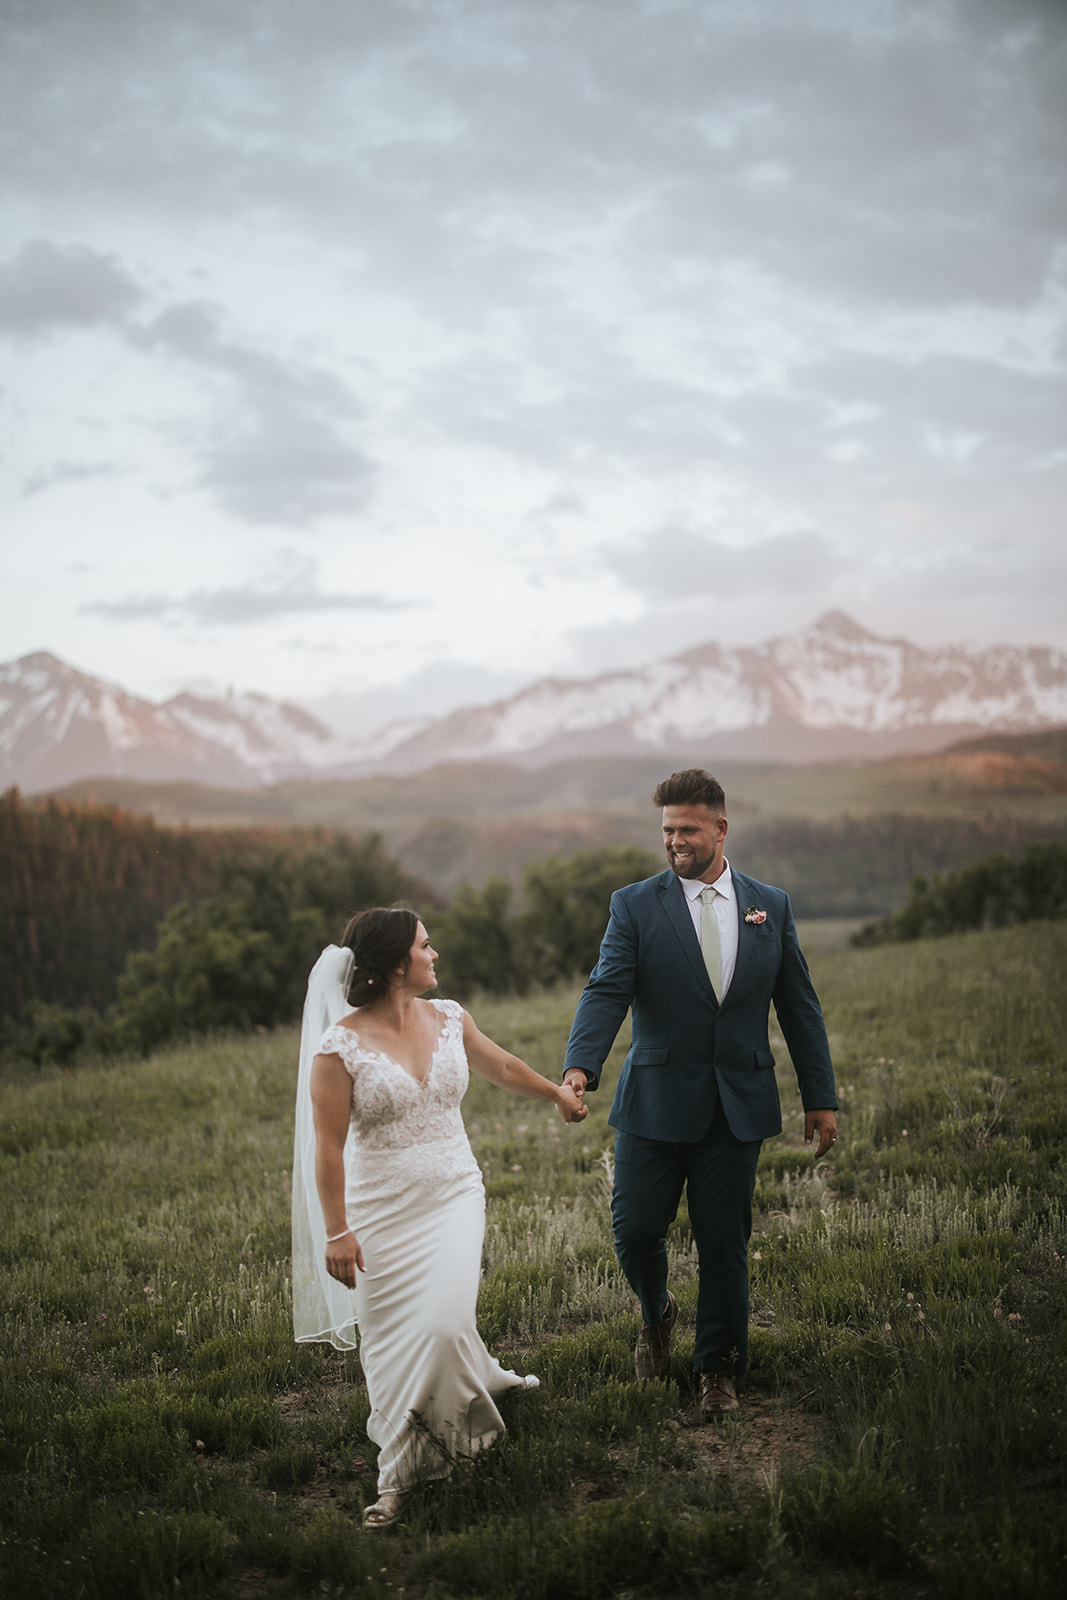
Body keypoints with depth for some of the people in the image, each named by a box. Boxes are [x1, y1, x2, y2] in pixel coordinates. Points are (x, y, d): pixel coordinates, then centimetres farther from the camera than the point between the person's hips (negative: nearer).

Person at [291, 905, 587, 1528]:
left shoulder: (450, 1020, 2)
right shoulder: (339, 1046, -13)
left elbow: (502, 1065, 22)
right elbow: (328, 1146, -10)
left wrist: (557, 1092, 37)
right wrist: (336, 1232, -11)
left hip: (454, 1197, 3)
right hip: (383, 1212, -3)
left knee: (444, 1323, -13)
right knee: (391, 1341, 5)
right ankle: (399, 1475, 26)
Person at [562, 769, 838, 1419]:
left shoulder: (771, 906, 5)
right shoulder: (635, 905, -2)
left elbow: (799, 1006, 9)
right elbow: (607, 991, -13)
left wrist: (821, 1097, 7)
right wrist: (581, 1066, -30)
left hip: (739, 1107, 1)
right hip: (656, 1102, -1)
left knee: (725, 1243, 6)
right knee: (635, 1229, 2)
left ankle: (719, 1366, 26)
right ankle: (657, 1313, 35)